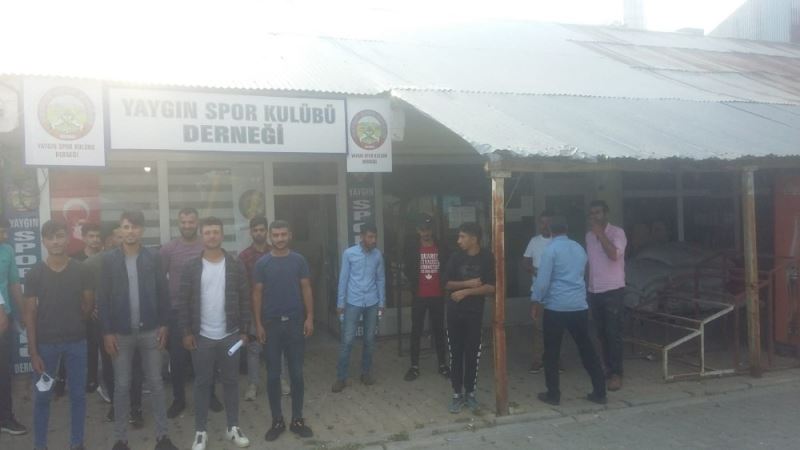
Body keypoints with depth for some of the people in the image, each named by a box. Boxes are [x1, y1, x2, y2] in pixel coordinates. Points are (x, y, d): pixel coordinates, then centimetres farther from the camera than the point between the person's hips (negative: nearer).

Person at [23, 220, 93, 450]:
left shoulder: (80, 270, -2)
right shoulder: (34, 274, -5)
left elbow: (89, 305, 8)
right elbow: (30, 314, -5)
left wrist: (72, 321, 1)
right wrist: (33, 352, -8)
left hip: (76, 342, 1)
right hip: (45, 344, -1)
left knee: (78, 396, 9)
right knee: (42, 397, 8)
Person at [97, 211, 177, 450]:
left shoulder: (153, 258, 1)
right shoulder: (109, 259, -2)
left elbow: (162, 293, 3)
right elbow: (102, 298, -3)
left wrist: (164, 325, -2)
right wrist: (107, 332, -7)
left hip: (150, 331, 1)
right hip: (121, 332, -1)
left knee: (156, 383, 7)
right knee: (121, 386, 8)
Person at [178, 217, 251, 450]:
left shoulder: (235, 265, 0)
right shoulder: (191, 266, -2)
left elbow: (244, 299, 2)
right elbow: (183, 301, -2)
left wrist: (244, 330, -1)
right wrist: (186, 332, -6)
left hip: (230, 335, 1)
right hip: (201, 336, -1)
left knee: (231, 381, 10)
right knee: (202, 382, 8)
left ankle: (233, 428, 22)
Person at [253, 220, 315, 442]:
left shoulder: (299, 260, 1)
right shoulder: (262, 263, -1)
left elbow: (306, 289, 3)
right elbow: (257, 294, 1)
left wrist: (310, 317, -5)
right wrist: (258, 324, -4)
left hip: (295, 323, 0)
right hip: (271, 324, 0)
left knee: (296, 373, 6)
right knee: (273, 375, 7)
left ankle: (297, 419, 18)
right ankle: (277, 420, 19)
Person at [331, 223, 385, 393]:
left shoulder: (378, 255, 2)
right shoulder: (349, 253, -6)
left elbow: (381, 279, 8)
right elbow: (343, 279, -3)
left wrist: (382, 302, 7)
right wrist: (340, 303, -4)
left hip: (372, 303, 3)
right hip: (353, 303, -3)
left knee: (369, 339, 9)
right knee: (347, 340, -3)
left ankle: (366, 372, 24)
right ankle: (341, 377, 6)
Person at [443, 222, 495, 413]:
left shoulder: (487, 257, -6)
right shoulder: (456, 257, 0)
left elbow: (491, 287, -10)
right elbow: (448, 284, 0)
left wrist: (465, 291, -15)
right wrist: (468, 283, -13)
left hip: (475, 313, -1)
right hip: (454, 312, 1)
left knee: (473, 353, 5)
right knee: (456, 353, 4)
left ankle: (470, 393, 20)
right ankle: (457, 394, 13)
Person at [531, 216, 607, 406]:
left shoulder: (550, 249, -9)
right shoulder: (579, 248, 10)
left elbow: (543, 280, -13)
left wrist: (536, 301, -1)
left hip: (556, 307, -5)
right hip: (579, 306, 5)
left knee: (552, 352, 6)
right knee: (587, 349, 12)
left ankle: (553, 394, 11)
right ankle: (600, 392, 15)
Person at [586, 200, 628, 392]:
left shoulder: (617, 232, -7)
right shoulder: (589, 235, 11)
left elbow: (614, 254, -24)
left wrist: (600, 233, -19)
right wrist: (586, 286, 13)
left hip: (613, 290, -6)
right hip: (594, 291, 6)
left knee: (614, 333, -5)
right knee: (601, 333, 9)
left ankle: (616, 374, -1)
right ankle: (609, 368, 19)